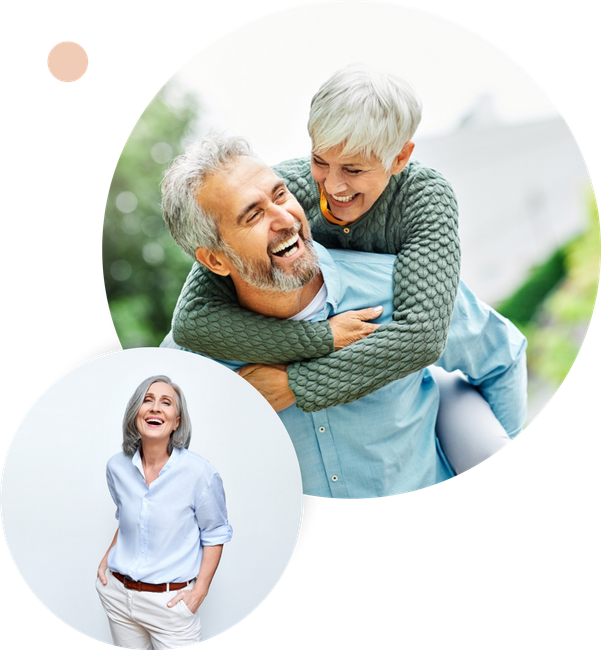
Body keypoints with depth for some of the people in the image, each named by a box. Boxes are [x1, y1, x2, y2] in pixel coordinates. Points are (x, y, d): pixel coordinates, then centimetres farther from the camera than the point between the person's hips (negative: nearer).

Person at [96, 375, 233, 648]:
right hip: (117, 593, 4)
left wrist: (200, 591, -11)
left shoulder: (199, 471, -15)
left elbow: (215, 533, -5)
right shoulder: (117, 467, -2)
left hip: (170, 601, -4)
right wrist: (107, 558, 7)